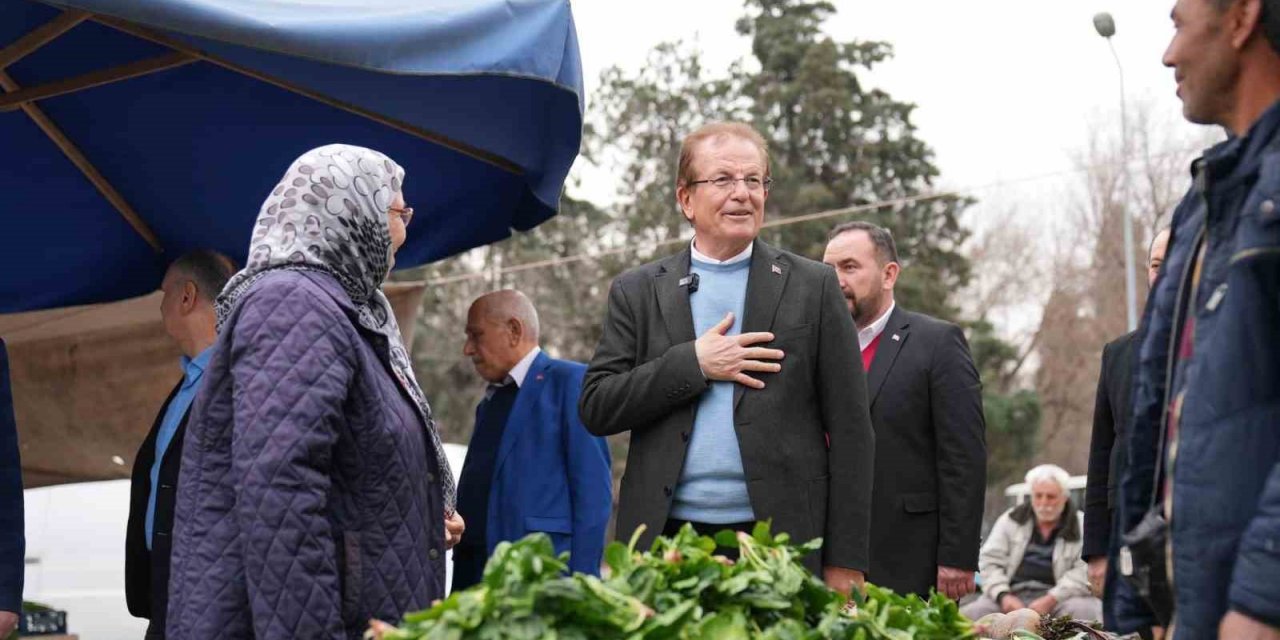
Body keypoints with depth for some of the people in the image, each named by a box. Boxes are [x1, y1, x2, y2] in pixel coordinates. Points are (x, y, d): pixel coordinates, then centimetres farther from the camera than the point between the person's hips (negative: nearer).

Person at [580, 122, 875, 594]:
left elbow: (849, 431, 3)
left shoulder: (813, 287, 7)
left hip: (780, 542, -1)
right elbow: (596, 409, 3)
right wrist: (693, 363, -8)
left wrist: (845, 562, -2)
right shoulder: (637, 292, 11)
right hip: (666, 540, 1)